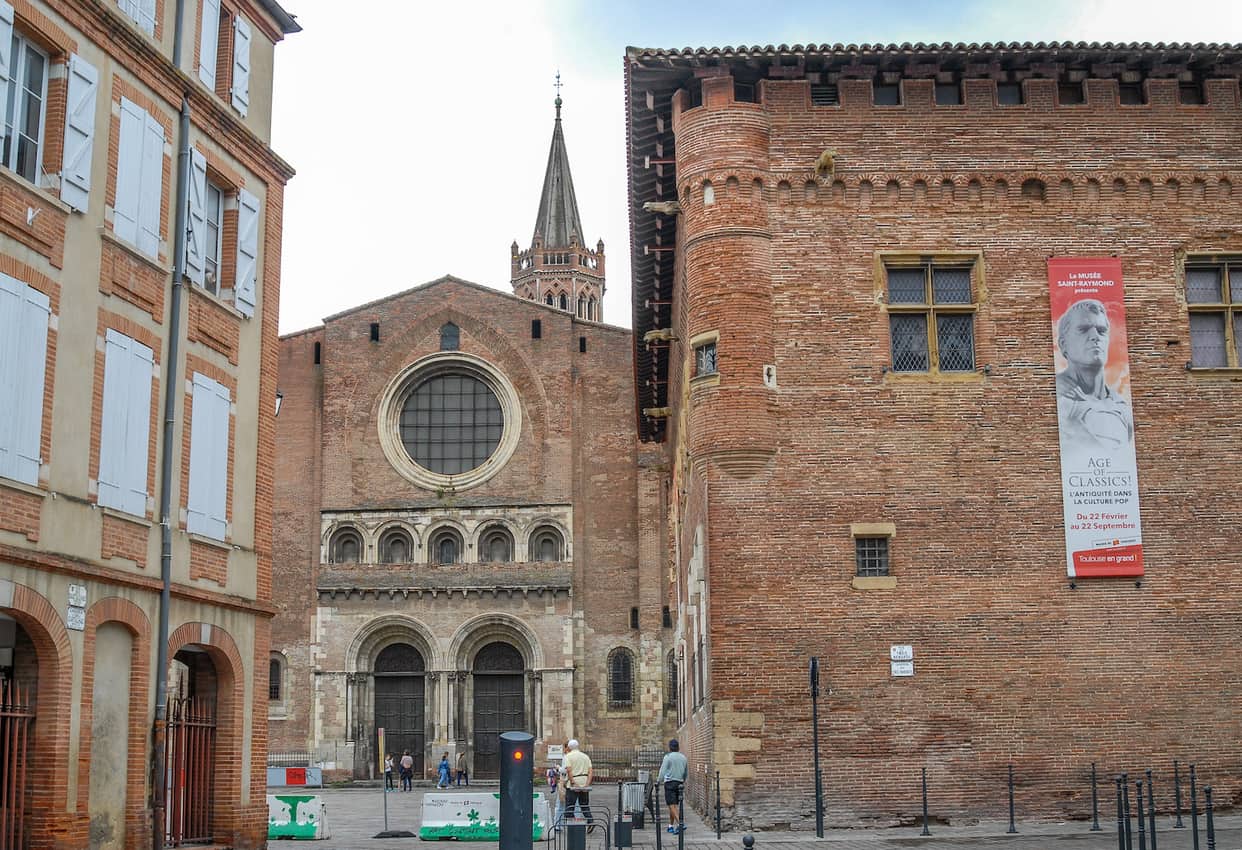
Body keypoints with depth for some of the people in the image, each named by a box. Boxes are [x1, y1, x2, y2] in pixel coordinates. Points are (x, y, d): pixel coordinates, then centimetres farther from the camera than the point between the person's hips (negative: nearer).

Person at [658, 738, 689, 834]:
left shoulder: (668, 757, -7)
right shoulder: (683, 757, 10)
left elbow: (663, 771, -9)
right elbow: (686, 772, 19)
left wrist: (659, 782, 2)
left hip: (670, 783, -6)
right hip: (680, 783, 6)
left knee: (672, 805, -9)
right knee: (675, 805, 12)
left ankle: (680, 824, -23)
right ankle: (671, 825, 17)